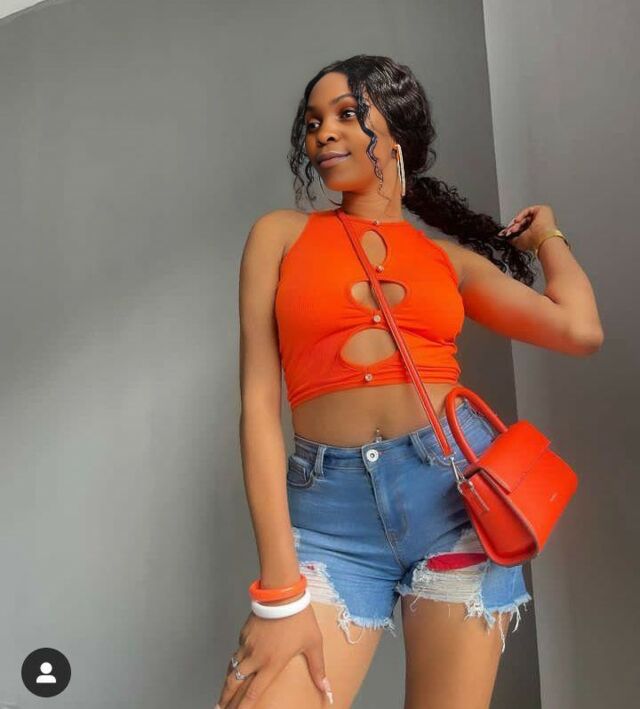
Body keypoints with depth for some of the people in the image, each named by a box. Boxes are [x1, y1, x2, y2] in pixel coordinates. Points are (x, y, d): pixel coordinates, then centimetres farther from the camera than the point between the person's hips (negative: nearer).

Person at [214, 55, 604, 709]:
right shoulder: (281, 233, 8)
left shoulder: (453, 258, 13)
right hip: (329, 509, -1)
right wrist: (281, 592, -10)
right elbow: (258, 403, -1)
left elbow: (580, 330, -2)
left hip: (460, 484, 2)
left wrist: (546, 235, 20)